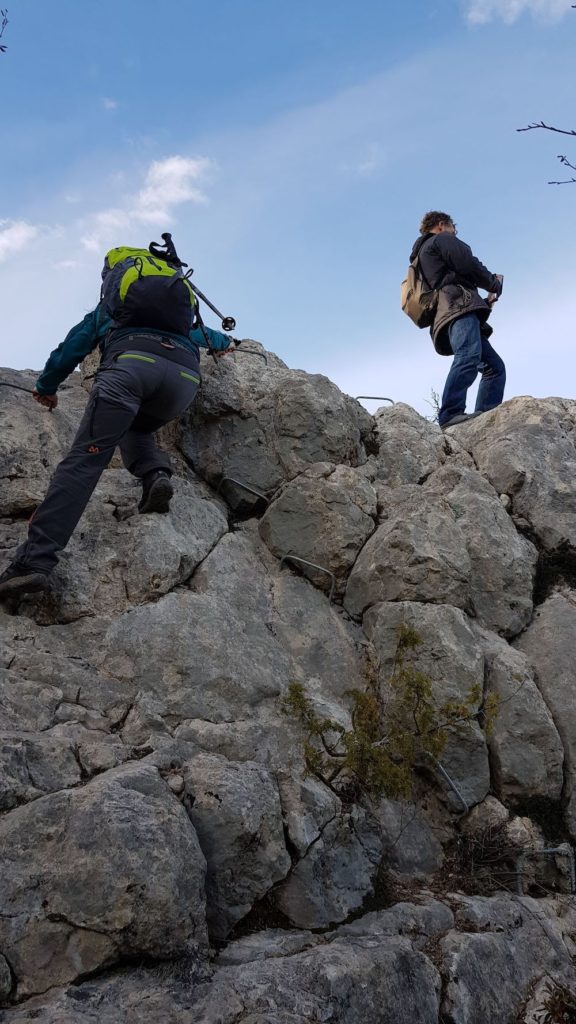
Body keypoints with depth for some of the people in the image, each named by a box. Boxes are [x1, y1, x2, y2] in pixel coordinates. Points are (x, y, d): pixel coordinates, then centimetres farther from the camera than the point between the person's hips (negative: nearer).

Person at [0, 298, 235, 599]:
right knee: (134, 429, 32)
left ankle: (34, 560, -27)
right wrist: (225, 342, 81)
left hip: (131, 363, -3)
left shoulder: (107, 309, 38)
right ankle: (156, 474, -4)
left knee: (85, 457, -12)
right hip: (185, 378, 3)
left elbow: (73, 346, 36)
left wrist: (46, 386, 47)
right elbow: (204, 333, 60)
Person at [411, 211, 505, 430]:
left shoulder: (424, 251, 40)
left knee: (494, 366, 2)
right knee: (469, 356, -31)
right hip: (457, 305, -10)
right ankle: (451, 414, -48)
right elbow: (467, 264, -4)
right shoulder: (442, 239, 13)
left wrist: (485, 302, 33)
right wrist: (494, 283, 13)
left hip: (447, 316, 10)